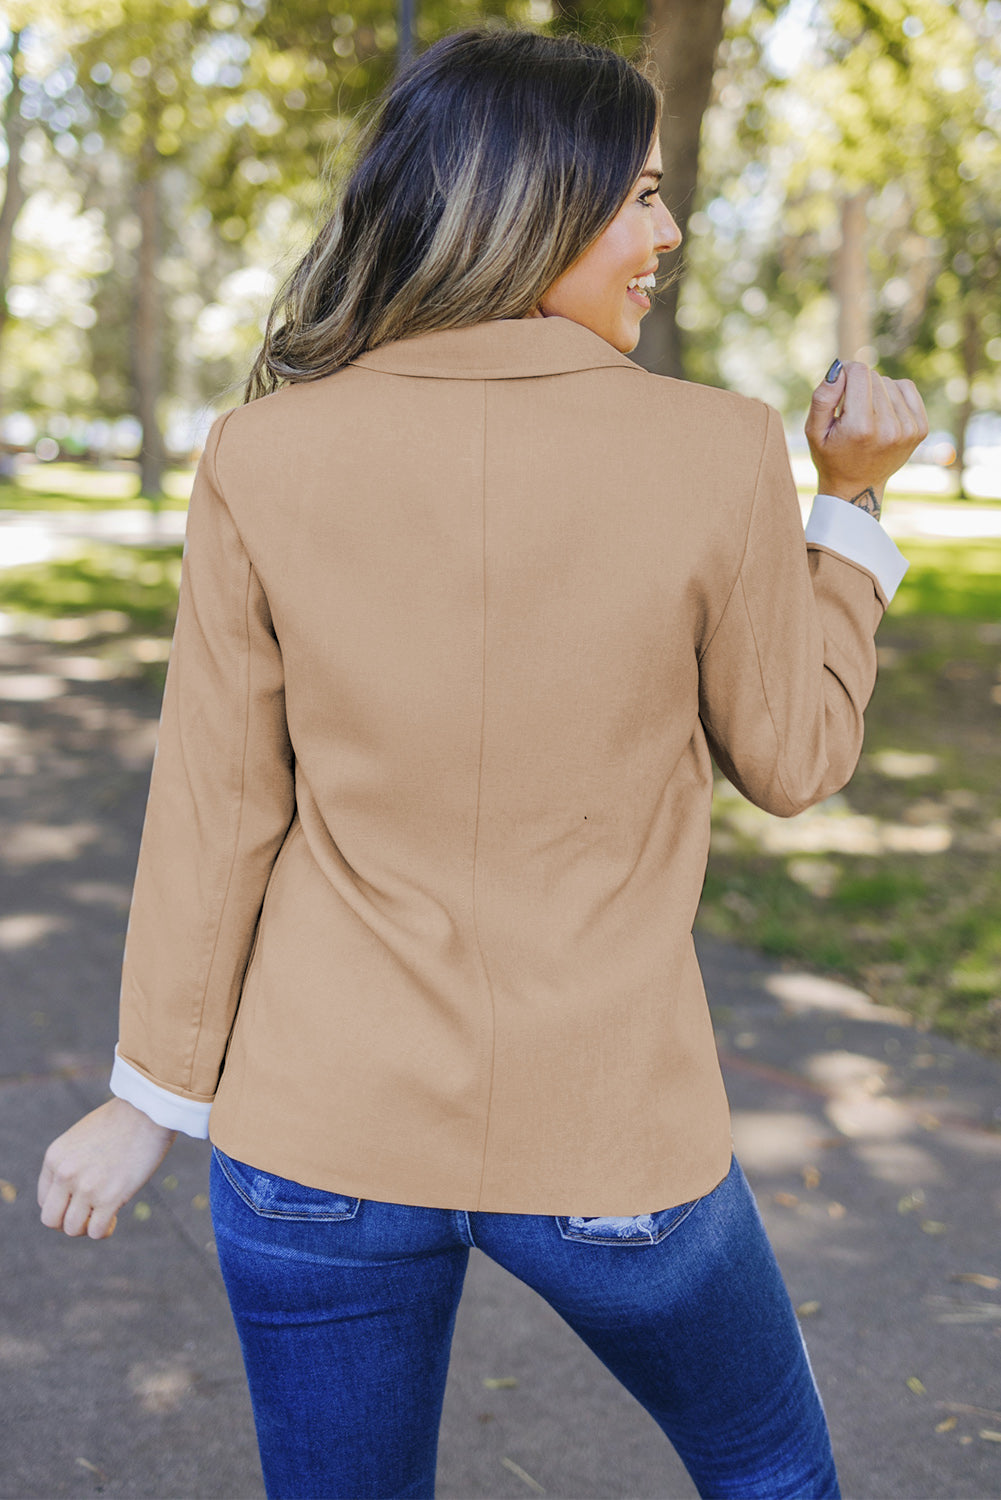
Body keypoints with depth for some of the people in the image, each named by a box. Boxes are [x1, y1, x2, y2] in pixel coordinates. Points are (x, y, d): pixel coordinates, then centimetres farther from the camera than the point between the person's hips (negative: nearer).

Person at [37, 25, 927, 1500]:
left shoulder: (263, 459, -10)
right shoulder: (717, 456, -14)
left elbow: (215, 815, -5)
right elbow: (792, 758, -1)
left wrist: (155, 1090, 7)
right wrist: (853, 499, 9)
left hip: (323, 1139, 2)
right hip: (614, 1148, -1)